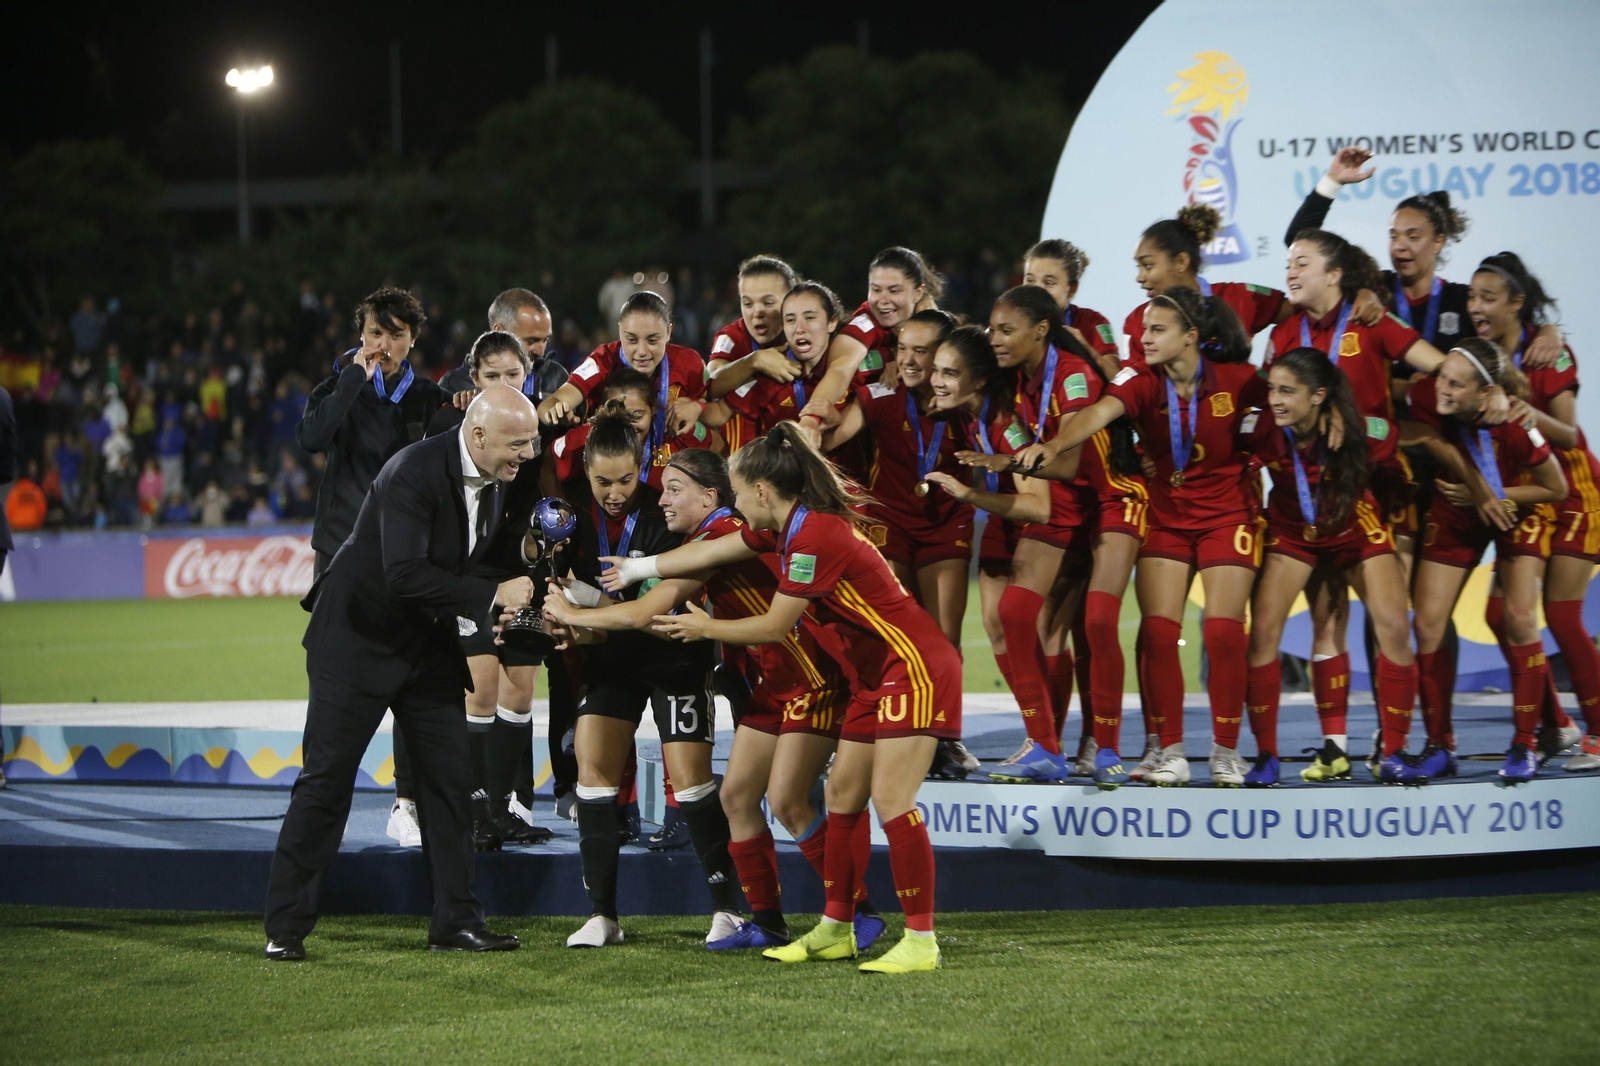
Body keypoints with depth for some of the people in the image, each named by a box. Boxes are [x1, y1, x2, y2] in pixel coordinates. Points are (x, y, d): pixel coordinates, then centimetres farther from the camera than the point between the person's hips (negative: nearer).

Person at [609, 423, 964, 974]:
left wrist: (706, 628, 1)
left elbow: (775, 626, -15)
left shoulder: (815, 537, -21)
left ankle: (921, 943, -15)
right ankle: (835, 930, 20)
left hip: (913, 666, -11)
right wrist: (634, 568, 32)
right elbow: (711, 551, 23)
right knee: (843, 793, 12)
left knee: (890, 799, -15)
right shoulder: (786, 528, 9)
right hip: (878, 674, 11)